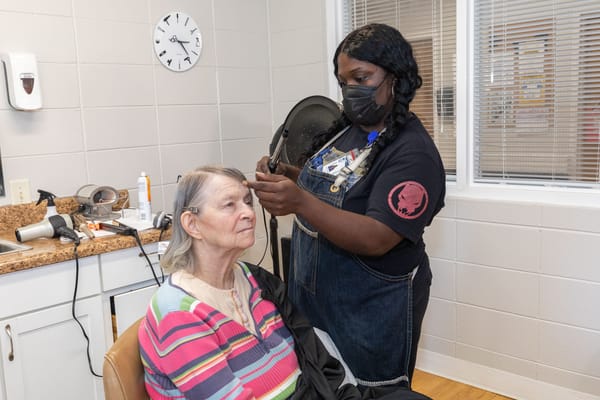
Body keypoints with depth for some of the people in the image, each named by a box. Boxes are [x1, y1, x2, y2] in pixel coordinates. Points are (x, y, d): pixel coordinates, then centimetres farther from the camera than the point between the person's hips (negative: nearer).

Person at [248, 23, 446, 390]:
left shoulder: (413, 153, -20)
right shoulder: (345, 129, 4)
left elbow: (376, 239, -28)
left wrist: (300, 202, -38)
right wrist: (285, 175, -3)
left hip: (372, 311, -7)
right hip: (314, 296, 7)